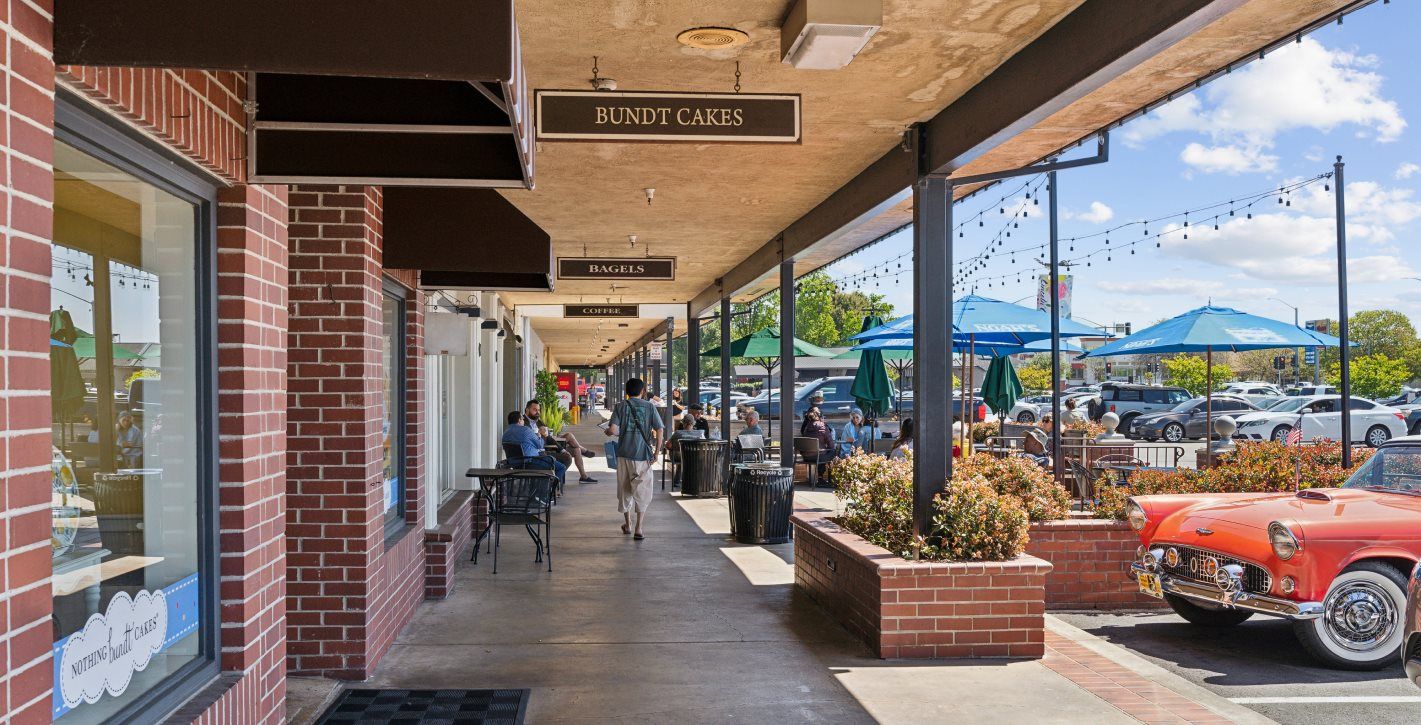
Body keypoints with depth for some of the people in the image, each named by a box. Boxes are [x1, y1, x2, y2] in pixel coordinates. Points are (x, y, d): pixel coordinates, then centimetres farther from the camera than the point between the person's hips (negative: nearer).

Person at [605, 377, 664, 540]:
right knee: (642, 491, 5)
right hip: (643, 454, -1)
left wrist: (608, 432, 12)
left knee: (624, 489, 16)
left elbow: (612, 430, -12)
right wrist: (656, 453, 1)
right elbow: (659, 430, -7)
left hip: (624, 453, 1)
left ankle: (627, 524, 29)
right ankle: (638, 528, -3)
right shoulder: (649, 407, 0)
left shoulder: (621, 406, -1)